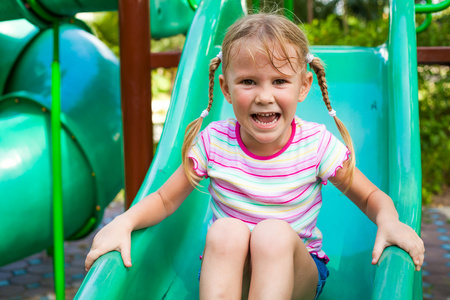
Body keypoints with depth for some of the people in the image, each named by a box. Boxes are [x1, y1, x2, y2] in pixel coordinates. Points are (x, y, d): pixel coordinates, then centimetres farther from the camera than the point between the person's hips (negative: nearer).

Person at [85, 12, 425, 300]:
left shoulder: (317, 143, -11)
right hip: (225, 269, 1)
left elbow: (370, 196, 0)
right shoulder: (214, 141, -8)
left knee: (274, 233, -33)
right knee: (225, 231, -32)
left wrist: (389, 221, -23)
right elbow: (166, 198, 1)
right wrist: (125, 221, -19)